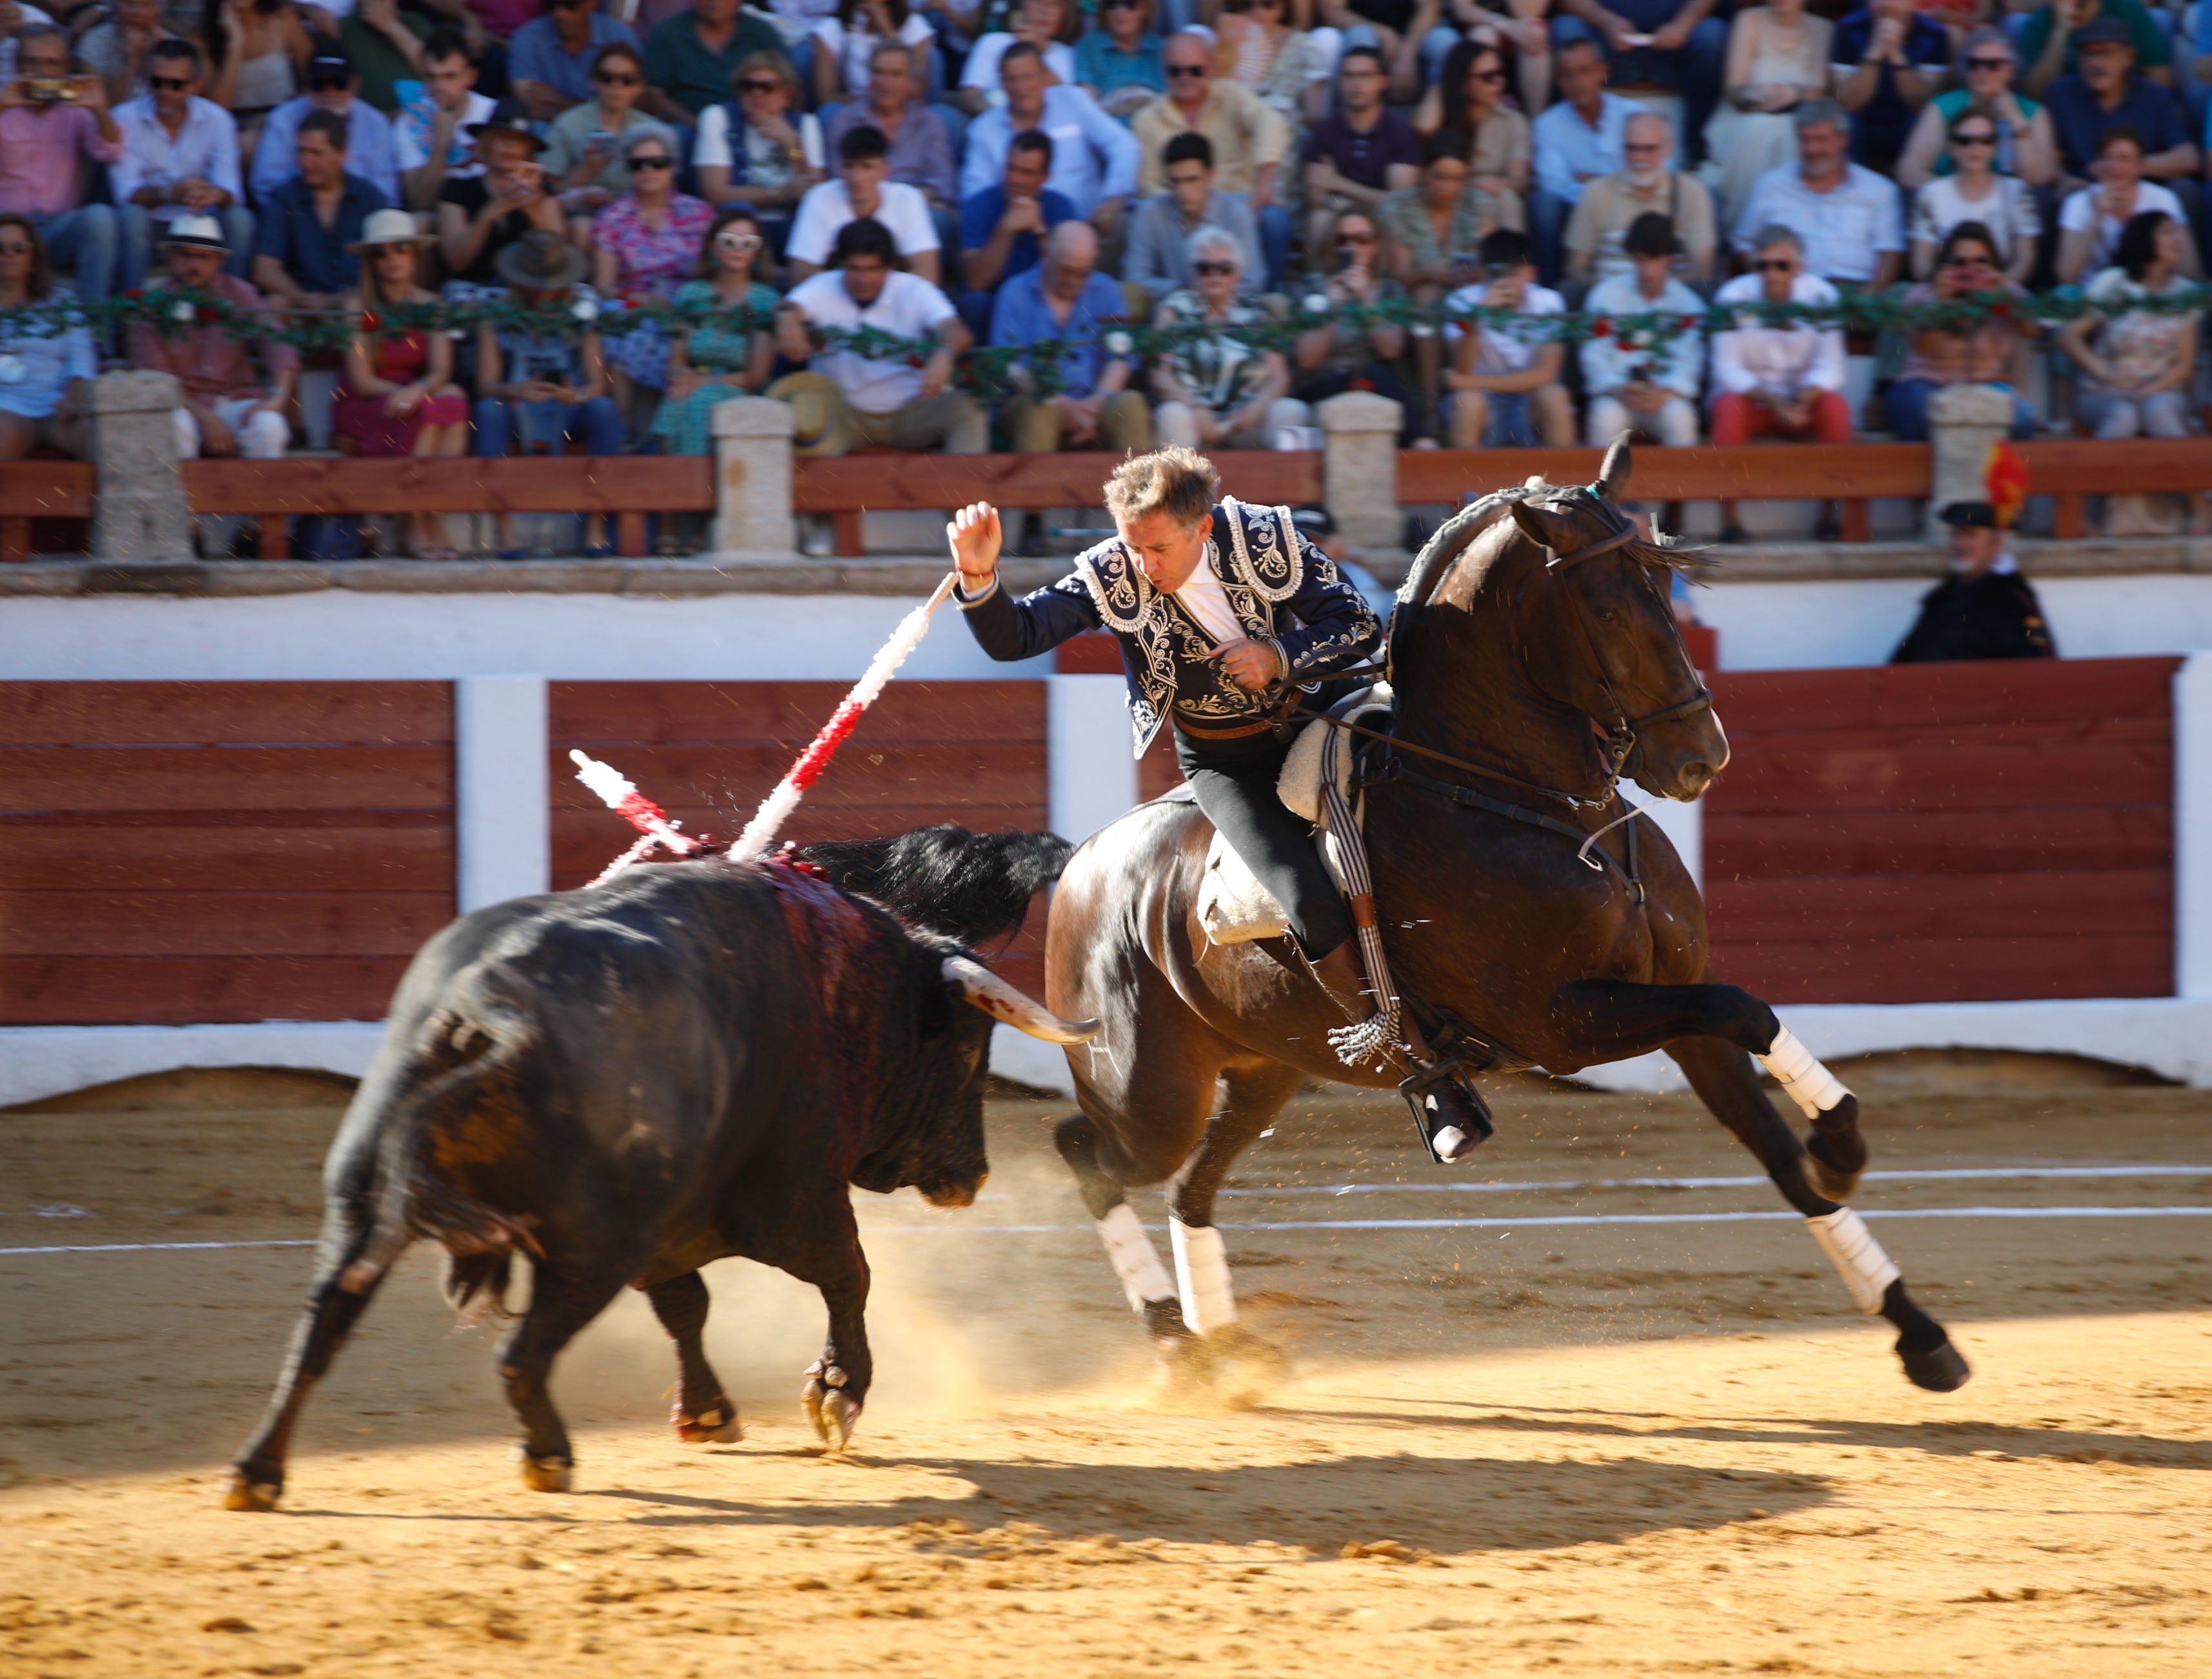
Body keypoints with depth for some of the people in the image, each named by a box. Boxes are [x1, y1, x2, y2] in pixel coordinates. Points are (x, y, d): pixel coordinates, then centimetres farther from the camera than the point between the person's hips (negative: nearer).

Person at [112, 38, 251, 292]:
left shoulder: (216, 119, -1)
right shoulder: (125, 119, -6)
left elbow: (230, 191, -10)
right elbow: (126, 193, -16)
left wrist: (216, 194, -36)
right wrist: (168, 193, -36)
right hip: (149, 225, -2)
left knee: (239, 218, -25)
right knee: (131, 215, -32)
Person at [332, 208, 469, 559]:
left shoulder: (430, 305, 8)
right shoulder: (359, 306, -3)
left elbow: (441, 371, -5)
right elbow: (361, 379, -9)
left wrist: (417, 391, -27)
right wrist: (400, 392, -25)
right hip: (363, 413, -3)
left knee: (453, 398, -29)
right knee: (428, 410, -32)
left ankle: (433, 527, -34)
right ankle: (419, 531, -32)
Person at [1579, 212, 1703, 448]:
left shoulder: (1688, 304, 5)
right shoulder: (1606, 295, 5)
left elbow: (1689, 364, -4)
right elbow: (1594, 357, -1)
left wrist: (1665, 394, -24)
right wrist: (1619, 391, -20)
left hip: (1668, 395, 0)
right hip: (1616, 392, 0)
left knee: (1679, 418, -34)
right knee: (1606, 418, -35)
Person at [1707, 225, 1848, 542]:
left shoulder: (1821, 296, -8)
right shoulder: (1732, 298, -11)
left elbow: (1829, 368, -11)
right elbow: (1727, 370, -16)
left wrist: (1803, 399, -32)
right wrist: (1774, 400, -30)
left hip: (1803, 400, 1)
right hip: (1750, 397, -1)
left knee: (1836, 407, -29)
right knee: (1729, 407, -34)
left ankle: (1830, 514, -20)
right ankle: (1729, 520, -31)